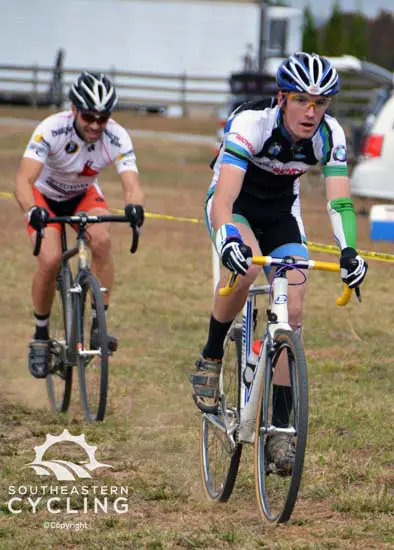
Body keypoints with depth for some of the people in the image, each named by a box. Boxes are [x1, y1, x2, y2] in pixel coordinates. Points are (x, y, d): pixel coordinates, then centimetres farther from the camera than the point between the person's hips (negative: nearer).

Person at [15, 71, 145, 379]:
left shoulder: (117, 138, -27)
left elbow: (132, 184, -37)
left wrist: (134, 206, -60)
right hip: (45, 197, -2)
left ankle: (99, 323, -16)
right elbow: (24, 179, -42)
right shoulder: (52, 130, -34)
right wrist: (32, 211, -62)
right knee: (50, 259, -24)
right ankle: (41, 336, -2)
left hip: (84, 195, 2)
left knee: (102, 241, -28)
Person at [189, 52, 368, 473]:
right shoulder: (251, 122, -34)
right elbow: (223, 199, -42)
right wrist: (228, 240, -61)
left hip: (281, 210, 4)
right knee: (246, 266, -35)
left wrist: (348, 252, -46)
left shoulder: (329, 135, -23)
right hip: (235, 203, -4)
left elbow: (339, 201, -27)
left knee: (292, 310, -10)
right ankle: (211, 358, -12)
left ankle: (280, 422, -2)